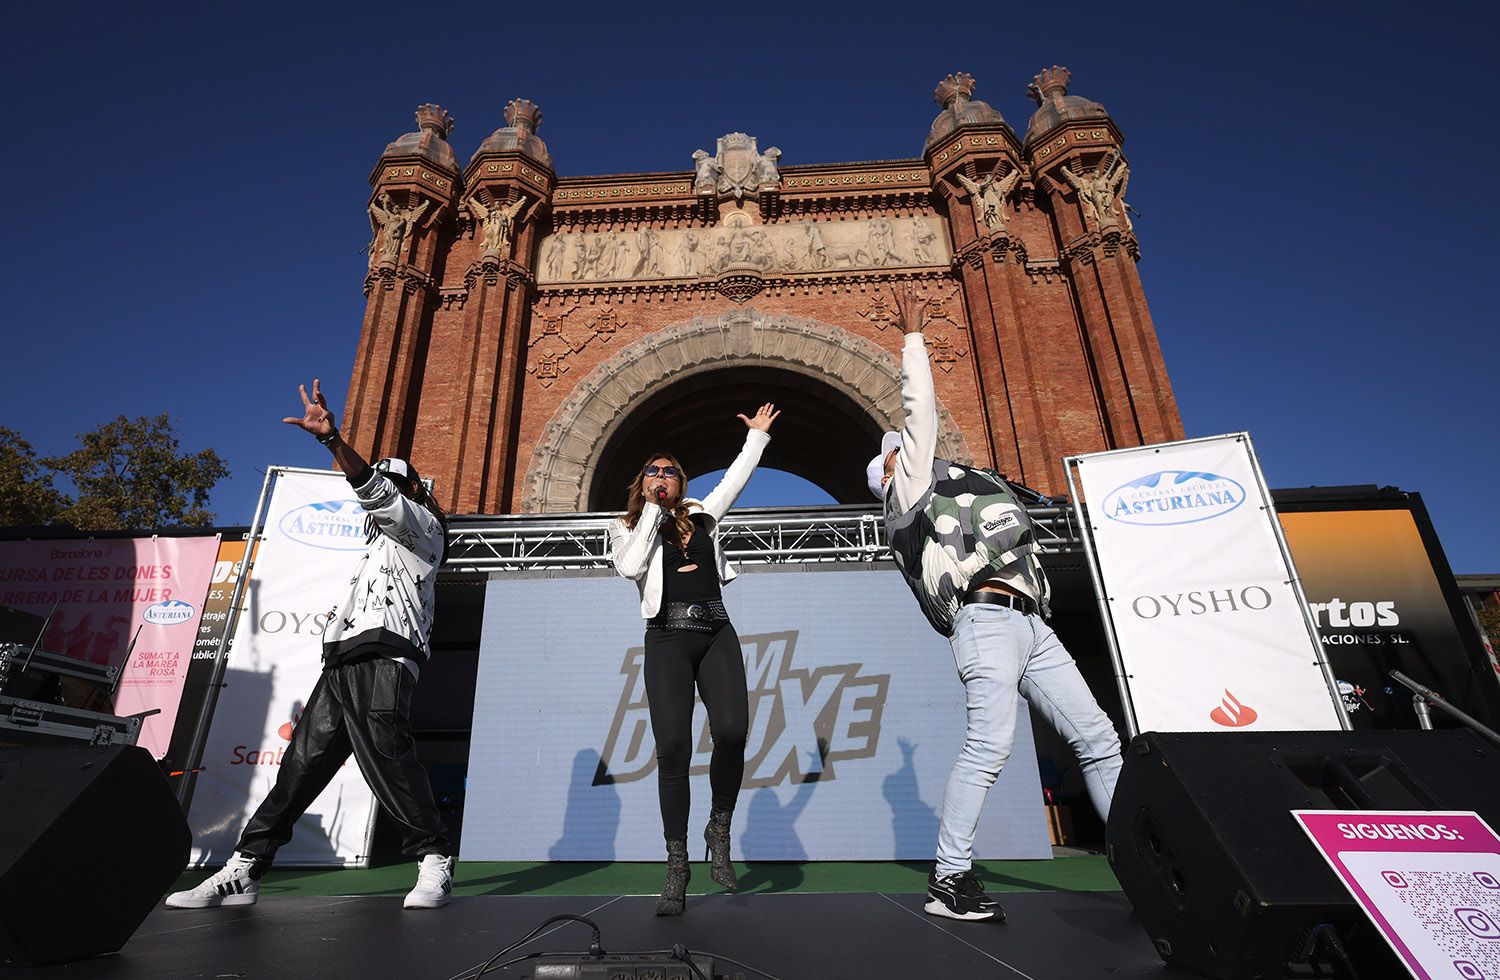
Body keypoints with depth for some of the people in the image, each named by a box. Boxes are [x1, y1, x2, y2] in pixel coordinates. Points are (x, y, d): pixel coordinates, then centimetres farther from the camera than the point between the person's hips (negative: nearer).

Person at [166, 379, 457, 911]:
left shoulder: (421, 526, 8)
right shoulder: (380, 545, 36)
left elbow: (377, 492, -11)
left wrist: (332, 438, -21)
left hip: (381, 660, -9)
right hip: (341, 665, 9)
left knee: (388, 758, -21)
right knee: (300, 763, 5)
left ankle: (434, 861, -15)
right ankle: (243, 872, 9)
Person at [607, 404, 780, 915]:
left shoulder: (700, 516, 19)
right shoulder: (626, 527, 12)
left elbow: (734, 479, 28)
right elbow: (631, 567, -8)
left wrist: (757, 437, 33)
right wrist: (652, 510, -2)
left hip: (716, 633, 2)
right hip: (667, 640, -2)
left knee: (731, 731, -18)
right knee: (672, 748, -10)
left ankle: (719, 832, 9)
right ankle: (676, 867, 6)